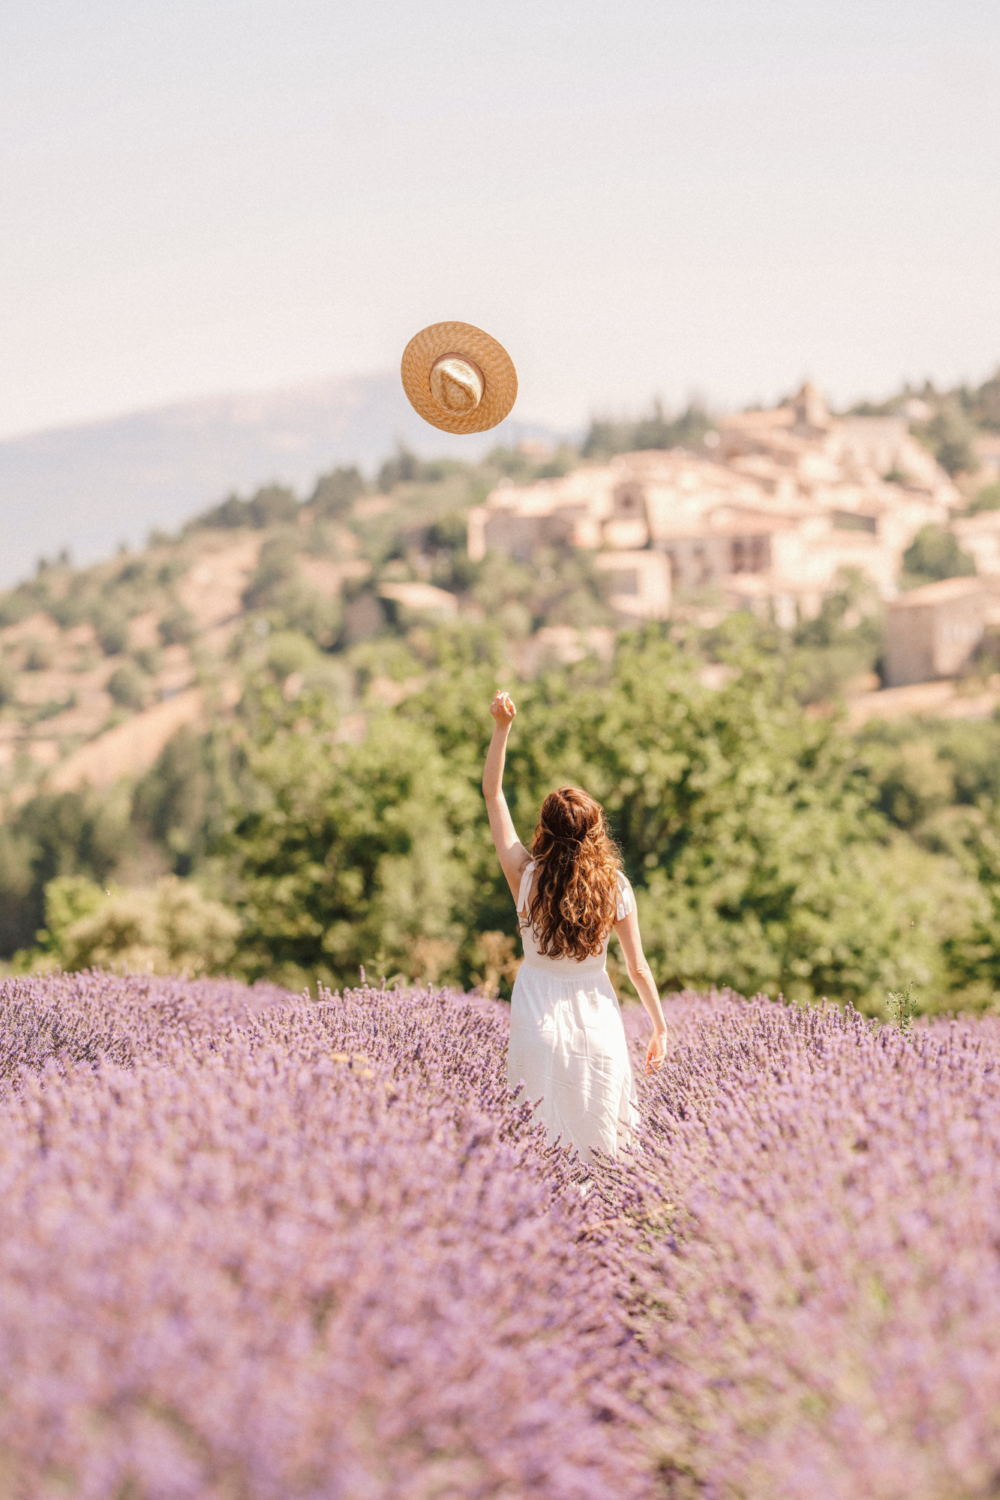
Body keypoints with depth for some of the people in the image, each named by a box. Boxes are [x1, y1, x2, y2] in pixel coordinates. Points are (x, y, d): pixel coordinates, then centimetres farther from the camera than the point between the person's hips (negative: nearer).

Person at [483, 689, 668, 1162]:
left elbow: (492, 793, -2)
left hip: (539, 1018, -1)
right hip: (597, 1018, 1)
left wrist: (502, 727, -5)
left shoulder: (526, 876, -9)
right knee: (600, 1145, 11)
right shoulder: (614, 887, -7)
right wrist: (660, 1027, 10)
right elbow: (638, 968, -1)